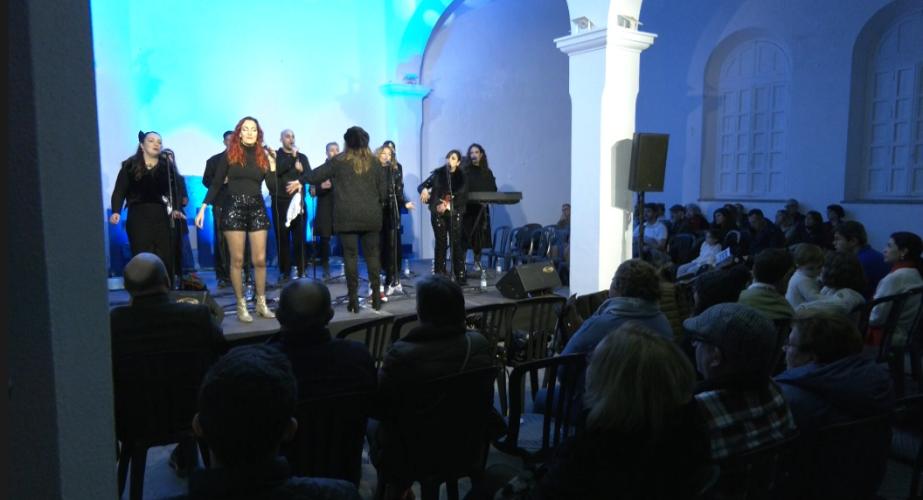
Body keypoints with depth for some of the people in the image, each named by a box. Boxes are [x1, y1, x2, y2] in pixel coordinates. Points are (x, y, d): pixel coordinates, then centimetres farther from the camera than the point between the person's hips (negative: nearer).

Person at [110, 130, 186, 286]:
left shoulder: (168, 166, 12)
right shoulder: (130, 165, 7)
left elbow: (175, 190, 6)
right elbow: (120, 190, 2)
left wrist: (176, 209, -12)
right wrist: (116, 211, -14)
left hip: (161, 217, 2)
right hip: (138, 217, -1)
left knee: (165, 259, -2)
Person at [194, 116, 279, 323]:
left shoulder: (264, 155, 7)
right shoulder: (229, 154, 1)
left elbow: (273, 188, 3)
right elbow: (216, 184, 2)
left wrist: (272, 165, -6)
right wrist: (204, 206, -6)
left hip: (257, 209, 2)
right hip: (234, 208, -2)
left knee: (260, 259, 2)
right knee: (237, 260, 1)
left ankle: (261, 303, 15)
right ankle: (241, 305, 10)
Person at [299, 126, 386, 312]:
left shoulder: (338, 160, 1)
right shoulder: (374, 161, 7)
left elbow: (316, 175, 7)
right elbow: (382, 188, 8)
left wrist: (301, 180, 25)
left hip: (347, 216, -2)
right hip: (371, 215, 2)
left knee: (350, 255, 1)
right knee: (372, 254, 8)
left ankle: (353, 298, 1)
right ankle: (376, 294, 10)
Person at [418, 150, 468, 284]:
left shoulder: (462, 177, 4)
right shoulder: (438, 173, 6)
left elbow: (463, 197, -4)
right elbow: (421, 186, 6)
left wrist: (448, 204, -18)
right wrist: (424, 189, -17)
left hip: (455, 213, -1)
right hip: (438, 213, 1)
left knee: (456, 243, -5)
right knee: (441, 244, 1)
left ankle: (460, 276, 0)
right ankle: (439, 276, 8)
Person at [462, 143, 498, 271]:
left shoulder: (487, 172, 11)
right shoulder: (463, 171, 1)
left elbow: (493, 190, 9)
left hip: (481, 209, 3)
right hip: (466, 207, -3)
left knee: (479, 236, 5)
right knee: (464, 236, -5)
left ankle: (477, 262, 15)